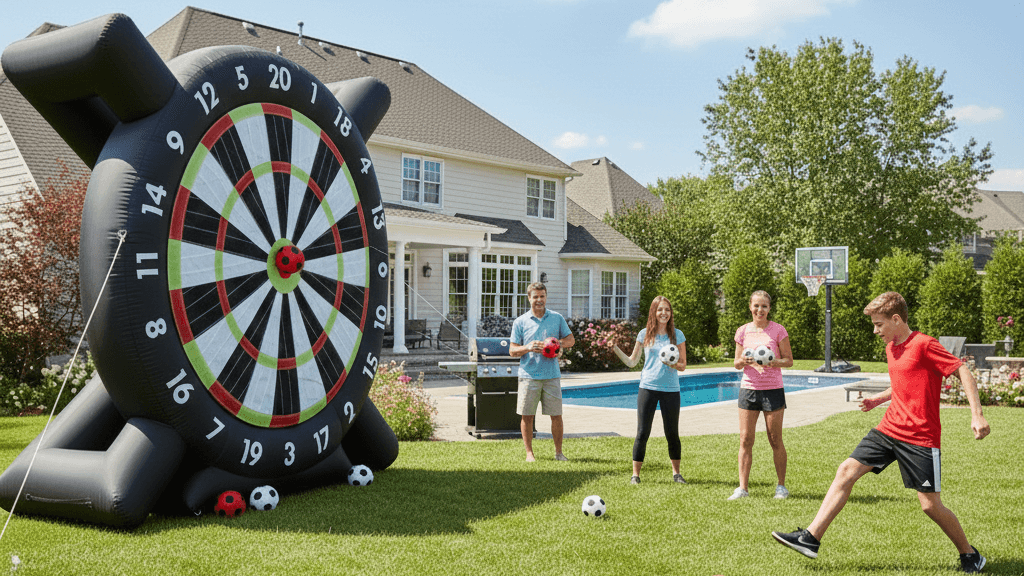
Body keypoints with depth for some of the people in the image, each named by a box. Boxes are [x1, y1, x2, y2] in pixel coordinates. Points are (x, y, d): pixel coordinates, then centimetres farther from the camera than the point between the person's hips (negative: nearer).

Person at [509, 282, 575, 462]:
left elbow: (571, 339, 15)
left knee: (556, 415, 4)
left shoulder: (557, 318, 8)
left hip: (552, 375, 1)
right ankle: (529, 452, 14)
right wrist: (528, 348, -16)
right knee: (527, 415, 1)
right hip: (529, 375, -1)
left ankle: (558, 452, 17)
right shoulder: (520, 322, 4)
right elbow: (512, 350, 3)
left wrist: (559, 343, -7)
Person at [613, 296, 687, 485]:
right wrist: (615, 349, -2)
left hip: (671, 389, 0)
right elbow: (631, 362, 12)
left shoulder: (677, 335, 4)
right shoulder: (645, 334, 5)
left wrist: (673, 364, -15)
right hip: (647, 388, 0)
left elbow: (683, 365, 6)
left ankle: (676, 473, 22)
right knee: (642, 433, -1)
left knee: (672, 434, 5)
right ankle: (635, 474, 7)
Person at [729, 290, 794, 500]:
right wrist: (743, 361, -13)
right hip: (748, 388, 2)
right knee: (745, 440, -1)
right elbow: (736, 364, 10)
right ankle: (743, 487, 4)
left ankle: (781, 486, 18)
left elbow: (789, 360, -1)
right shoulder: (743, 331, 5)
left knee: (776, 441, 4)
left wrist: (773, 362, -20)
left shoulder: (778, 330, -2)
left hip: (772, 390, -2)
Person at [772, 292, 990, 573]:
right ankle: (811, 538, -3)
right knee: (847, 470, -3)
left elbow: (964, 371, -14)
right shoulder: (891, 348, 12)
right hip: (888, 429, 8)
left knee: (930, 505, -3)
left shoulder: (924, 345, -12)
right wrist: (879, 399, 15)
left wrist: (977, 415, -22)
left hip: (920, 438, -7)